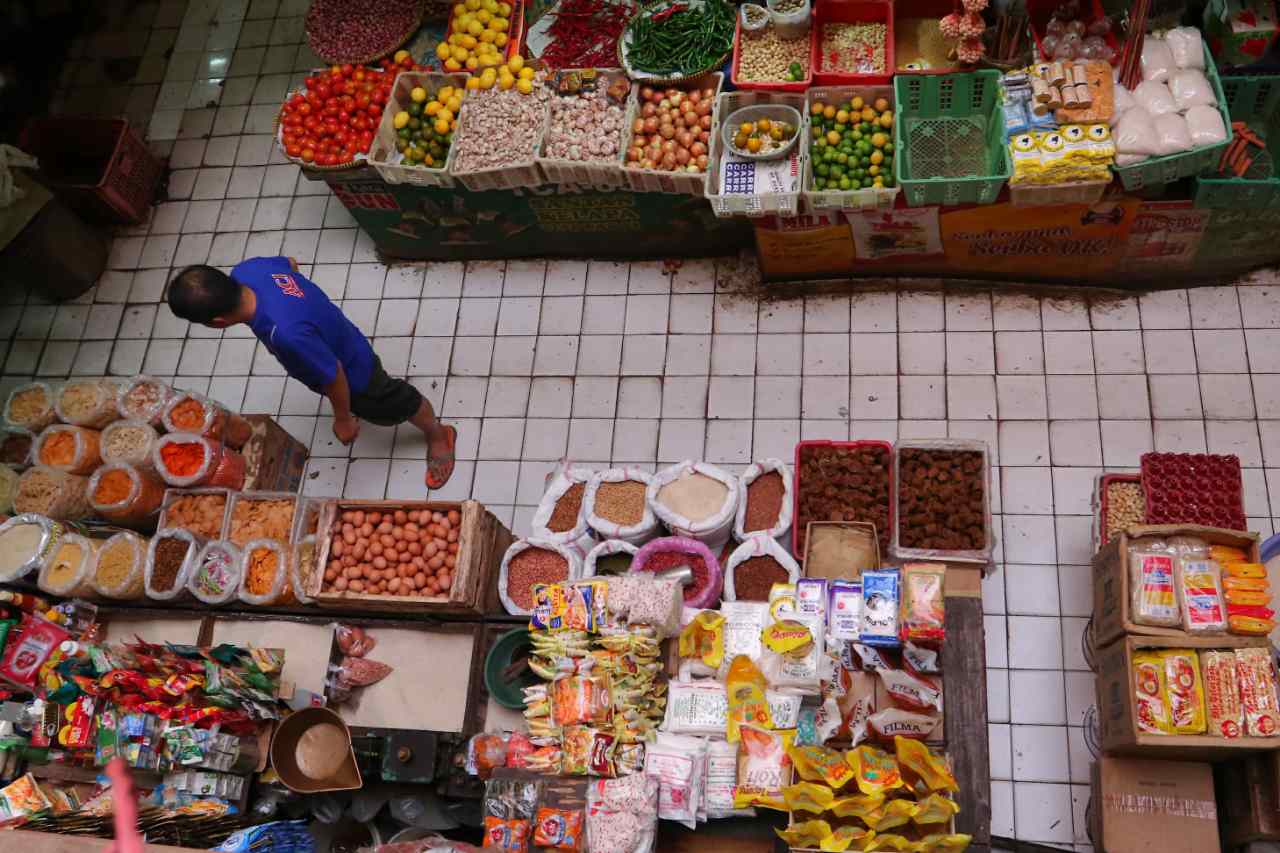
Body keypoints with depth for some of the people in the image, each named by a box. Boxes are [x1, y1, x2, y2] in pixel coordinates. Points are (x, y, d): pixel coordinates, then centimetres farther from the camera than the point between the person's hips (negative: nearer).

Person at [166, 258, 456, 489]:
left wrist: (343, 418, -13)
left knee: (393, 407, 24)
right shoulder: (245, 270, -27)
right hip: (335, 341, 7)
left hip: (353, 371, -7)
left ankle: (438, 436, 53)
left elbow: (334, 376, -32)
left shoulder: (286, 334, -50)